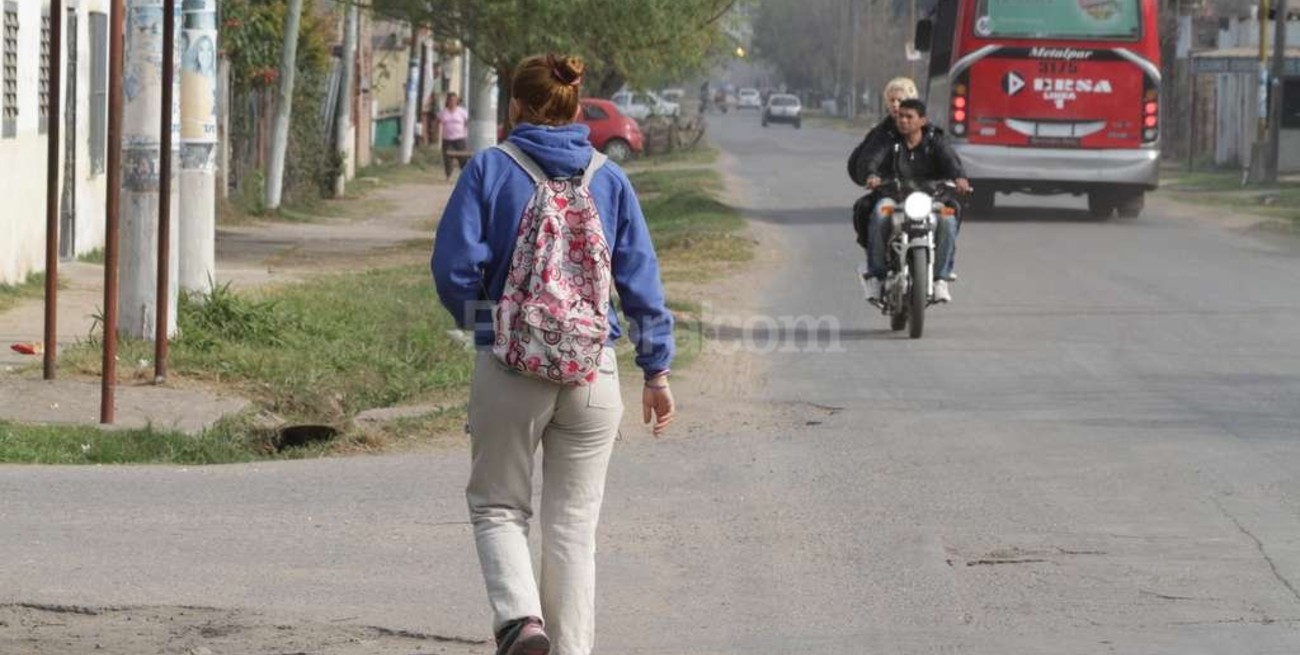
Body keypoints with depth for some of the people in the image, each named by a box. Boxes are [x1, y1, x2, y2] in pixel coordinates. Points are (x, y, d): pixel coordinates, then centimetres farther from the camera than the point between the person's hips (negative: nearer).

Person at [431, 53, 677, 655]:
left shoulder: (490, 170, -4)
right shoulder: (608, 178, 3)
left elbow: (454, 267, -9)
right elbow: (641, 279, 3)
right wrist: (657, 369, 9)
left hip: (508, 371, -2)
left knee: (496, 507, 12)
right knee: (574, 525, 10)